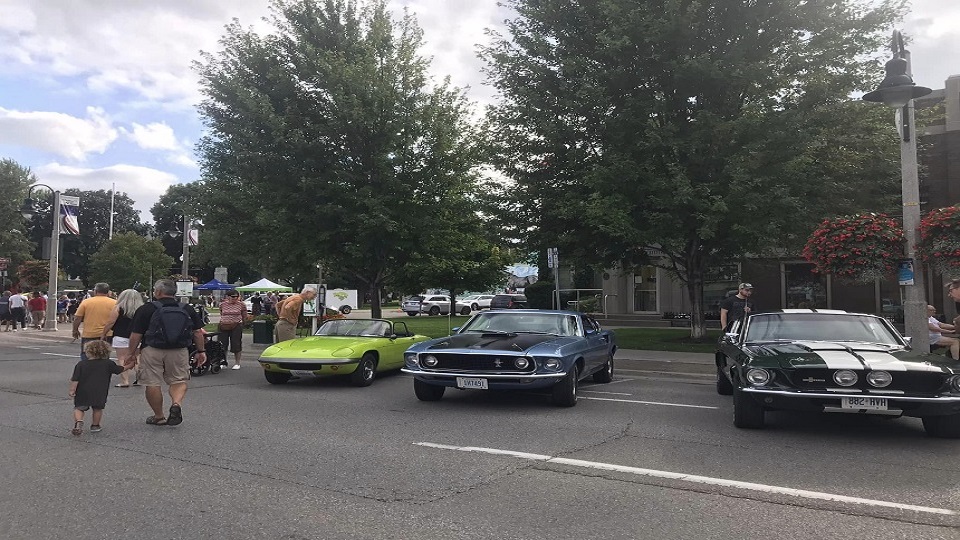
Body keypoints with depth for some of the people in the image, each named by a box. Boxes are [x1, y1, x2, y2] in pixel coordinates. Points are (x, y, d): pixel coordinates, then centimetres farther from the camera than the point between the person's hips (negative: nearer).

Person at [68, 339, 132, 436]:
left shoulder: (81, 364, 0)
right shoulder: (108, 364, 1)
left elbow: (75, 380, -5)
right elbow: (120, 369, 13)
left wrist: (72, 390, 2)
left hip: (82, 393, 0)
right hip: (99, 393, 0)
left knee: (79, 408, 10)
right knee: (97, 409, 16)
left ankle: (78, 422, -12)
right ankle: (95, 426, 22)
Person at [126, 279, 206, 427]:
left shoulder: (146, 309, -6)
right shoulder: (188, 309, 3)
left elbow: (136, 335, -5)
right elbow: (198, 332, 4)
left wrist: (132, 353, 7)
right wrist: (201, 351, 12)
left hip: (152, 351, -2)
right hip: (179, 352, 2)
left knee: (152, 384, 10)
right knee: (179, 381, 14)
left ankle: (159, 417, 18)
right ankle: (177, 404, -13)